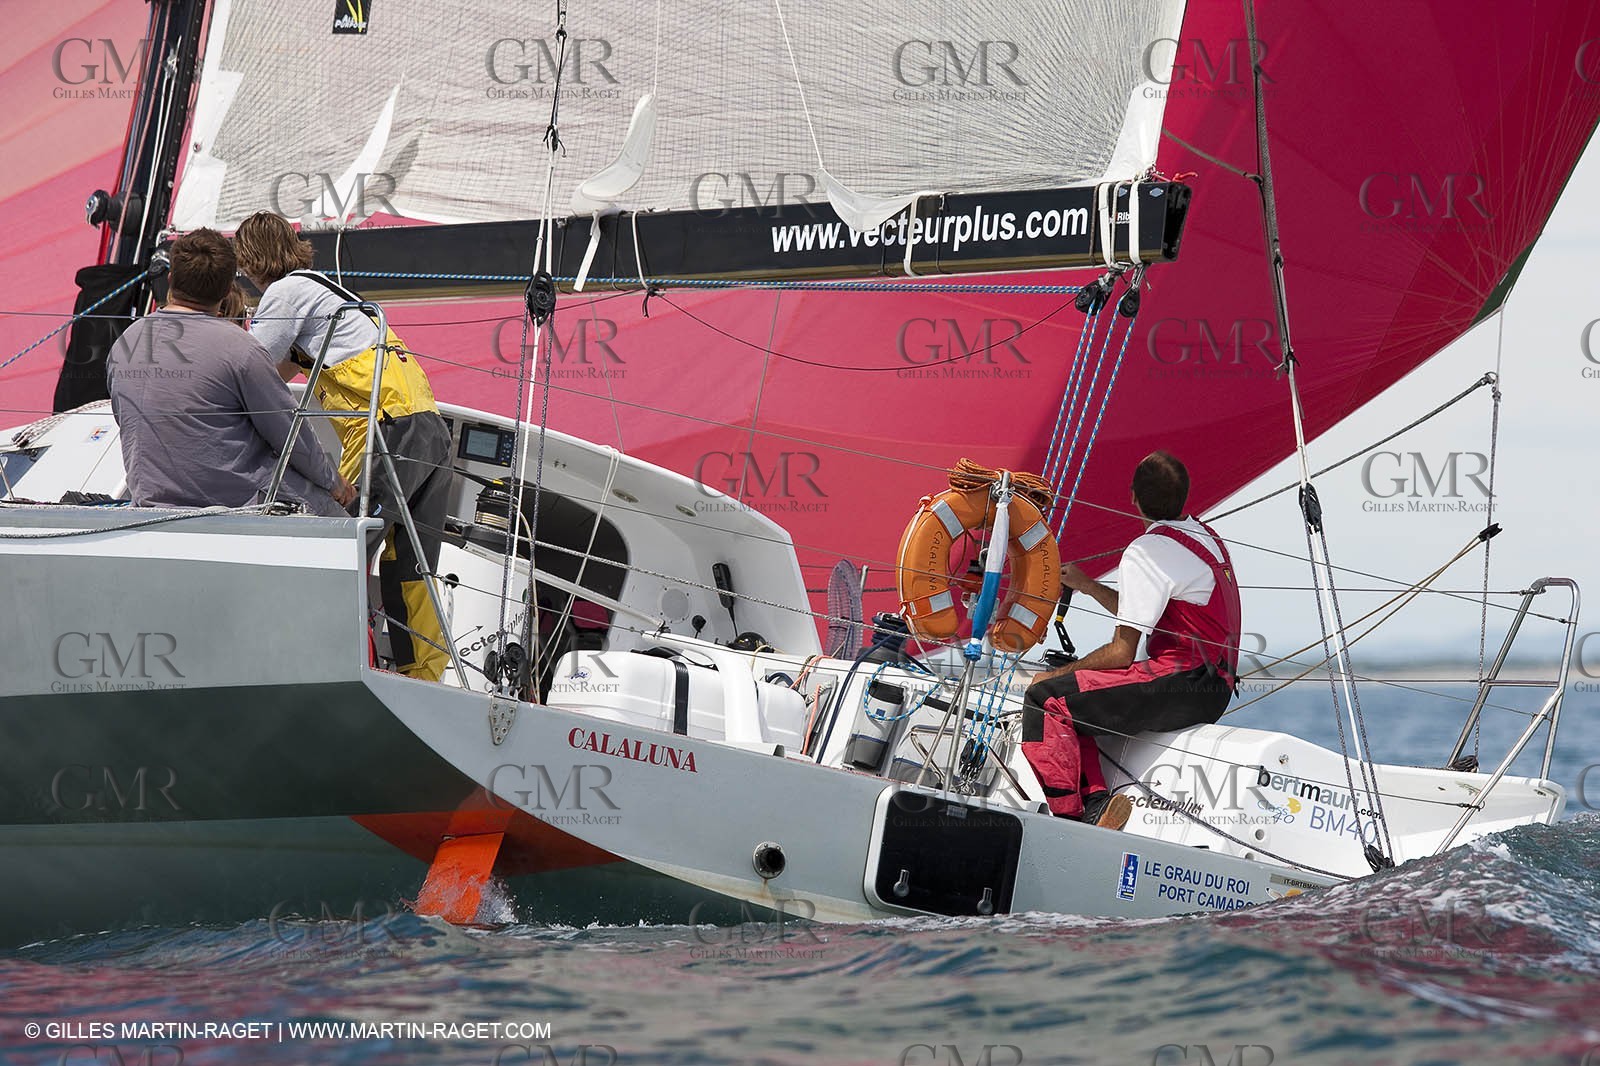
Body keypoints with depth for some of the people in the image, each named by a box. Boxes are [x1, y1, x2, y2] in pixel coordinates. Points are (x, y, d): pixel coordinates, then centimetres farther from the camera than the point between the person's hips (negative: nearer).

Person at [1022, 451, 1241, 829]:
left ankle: (1071, 820, -16)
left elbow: (1122, 652, -12)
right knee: (1072, 700, 16)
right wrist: (1087, 586, 28)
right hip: (1213, 688, 10)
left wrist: (1057, 673, 1)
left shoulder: (1147, 552, -12)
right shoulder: (1205, 536, 16)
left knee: (1045, 700, -12)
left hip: (1183, 685, -10)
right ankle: (1096, 802, -2)